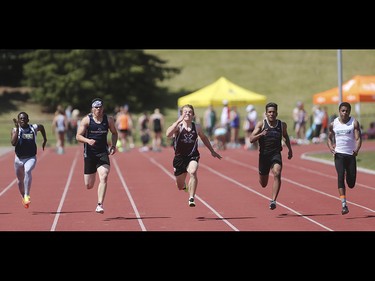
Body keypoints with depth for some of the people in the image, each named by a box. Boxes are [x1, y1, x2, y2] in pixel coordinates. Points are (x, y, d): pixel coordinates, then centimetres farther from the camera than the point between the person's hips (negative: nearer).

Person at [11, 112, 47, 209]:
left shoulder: (34, 128, -4)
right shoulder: (15, 130, -8)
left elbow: (42, 127, 20)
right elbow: (13, 143, -24)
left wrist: (44, 139, 23)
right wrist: (17, 129, -27)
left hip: (31, 158, -2)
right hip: (19, 159, 2)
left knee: (27, 171, -33)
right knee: (20, 180, 15)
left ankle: (27, 195, -32)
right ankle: (23, 197, 44)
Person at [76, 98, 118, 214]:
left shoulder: (109, 119, 1)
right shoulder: (86, 120, -6)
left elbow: (114, 133, 17)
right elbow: (78, 136, -8)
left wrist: (113, 145, 1)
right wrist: (88, 140, -27)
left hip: (103, 153, 1)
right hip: (89, 153, -1)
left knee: (104, 177, -22)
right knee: (89, 185, 5)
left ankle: (100, 205, -20)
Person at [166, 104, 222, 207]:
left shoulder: (197, 127, -1)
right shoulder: (178, 126, -11)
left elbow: (204, 138, 19)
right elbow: (168, 134, -32)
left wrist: (212, 151, 24)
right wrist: (179, 121, -38)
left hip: (193, 156, 0)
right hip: (180, 157, 0)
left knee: (193, 172, -34)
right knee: (180, 186, 12)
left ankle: (191, 198, -29)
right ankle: (184, 185, 52)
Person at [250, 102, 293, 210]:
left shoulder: (282, 125, 1)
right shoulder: (261, 124, -6)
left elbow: (286, 136, 23)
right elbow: (251, 139, -13)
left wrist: (290, 149, 18)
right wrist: (261, 134, -30)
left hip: (276, 154, 0)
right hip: (264, 155, 0)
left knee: (277, 174, -29)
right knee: (263, 184, 13)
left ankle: (273, 201, -32)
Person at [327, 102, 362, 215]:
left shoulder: (354, 123, -3)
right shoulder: (333, 124, 3)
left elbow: (358, 138, -10)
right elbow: (329, 138, 15)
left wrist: (357, 149, -30)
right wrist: (330, 147, -7)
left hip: (351, 155, 0)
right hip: (339, 154, 0)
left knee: (351, 183, 3)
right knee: (340, 176, -20)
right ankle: (344, 205, -23)